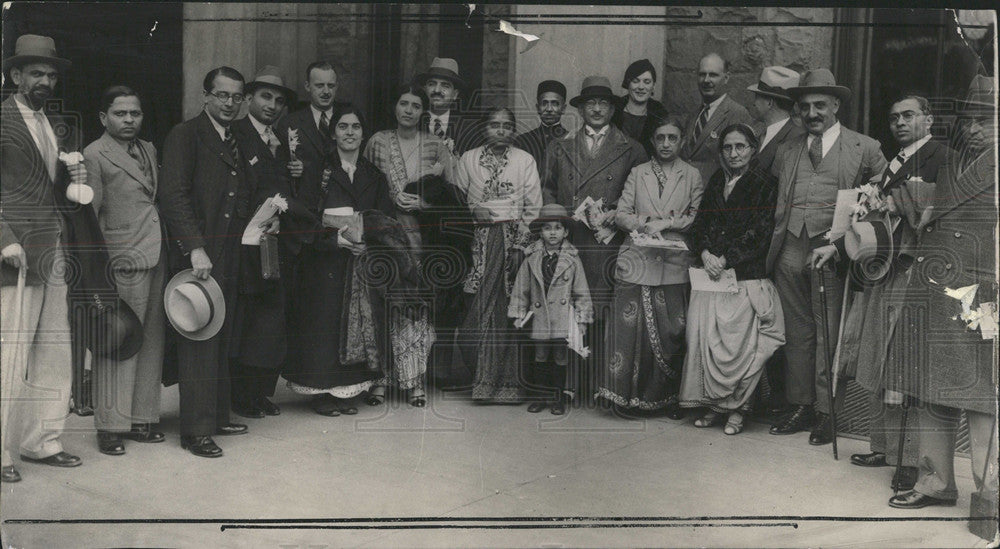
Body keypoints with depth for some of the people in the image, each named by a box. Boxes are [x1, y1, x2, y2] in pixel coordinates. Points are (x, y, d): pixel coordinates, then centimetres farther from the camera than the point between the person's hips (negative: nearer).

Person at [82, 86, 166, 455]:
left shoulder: (149, 150, 17)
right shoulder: (94, 156, -3)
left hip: (157, 259, 7)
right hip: (123, 264, -7)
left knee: (151, 342, 10)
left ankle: (140, 419, 20)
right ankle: (111, 426, 7)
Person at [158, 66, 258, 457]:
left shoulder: (236, 142, 19)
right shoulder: (185, 135, -6)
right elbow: (172, 194, -15)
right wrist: (195, 248, -23)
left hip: (228, 260, 8)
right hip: (198, 257, -7)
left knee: (220, 341, 13)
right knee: (199, 342, -5)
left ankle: (218, 416, 23)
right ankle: (196, 429, 1)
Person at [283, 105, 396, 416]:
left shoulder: (374, 176, 12)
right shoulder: (320, 171, 0)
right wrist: (337, 239, -19)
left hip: (364, 263, 4)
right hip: (326, 261, -4)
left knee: (360, 323, 3)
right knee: (324, 321, -4)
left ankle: (345, 392, 14)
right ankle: (321, 393, 7)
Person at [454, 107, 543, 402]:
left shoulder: (525, 160, 7)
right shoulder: (468, 159, 12)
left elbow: (533, 208, 4)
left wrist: (520, 244, -5)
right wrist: (472, 210, -6)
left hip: (512, 239, -1)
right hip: (478, 240, 1)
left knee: (508, 308, -7)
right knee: (476, 306, -7)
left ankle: (505, 380, 0)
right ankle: (482, 375, 4)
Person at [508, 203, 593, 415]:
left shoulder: (572, 258, 0)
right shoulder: (532, 257, 3)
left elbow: (581, 291, 4)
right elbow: (521, 287, 10)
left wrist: (582, 319, 2)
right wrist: (519, 314, 7)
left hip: (564, 318, -2)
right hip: (539, 316, 2)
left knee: (562, 358, 2)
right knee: (540, 357, 8)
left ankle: (561, 397, 15)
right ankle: (542, 396, 20)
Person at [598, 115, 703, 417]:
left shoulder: (692, 175, 9)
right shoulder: (637, 173, 13)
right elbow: (621, 214, 8)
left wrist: (666, 223, -8)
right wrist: (647, 223, -9)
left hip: (674, 263, -1)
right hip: (638, 261, 1)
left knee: (672, 331, -2)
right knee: (632, 326, -4)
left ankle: (668, 396, 11)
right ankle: (629, 394, 7)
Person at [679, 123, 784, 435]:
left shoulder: (764, 183, 0)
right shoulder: (716, 182, 17)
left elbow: (760, 233, -8)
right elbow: (699, 224, 13)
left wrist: (725, 260, -12)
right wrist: (705, 254, -6)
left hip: (747, 277, -5)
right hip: (711, 271, 5)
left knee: (739, 342, -7)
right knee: (704, 337, -1)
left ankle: (737, 407, 7)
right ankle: (715, 403, 12)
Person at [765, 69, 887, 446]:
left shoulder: (864, 148, 8)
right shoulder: (786, 152, 19)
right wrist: (776, 239, 11)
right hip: (790, 248, 4)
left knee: (828, 332, -5)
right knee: (797, 332, 7)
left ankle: (826, 412, 3)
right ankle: (800, 407, 15)